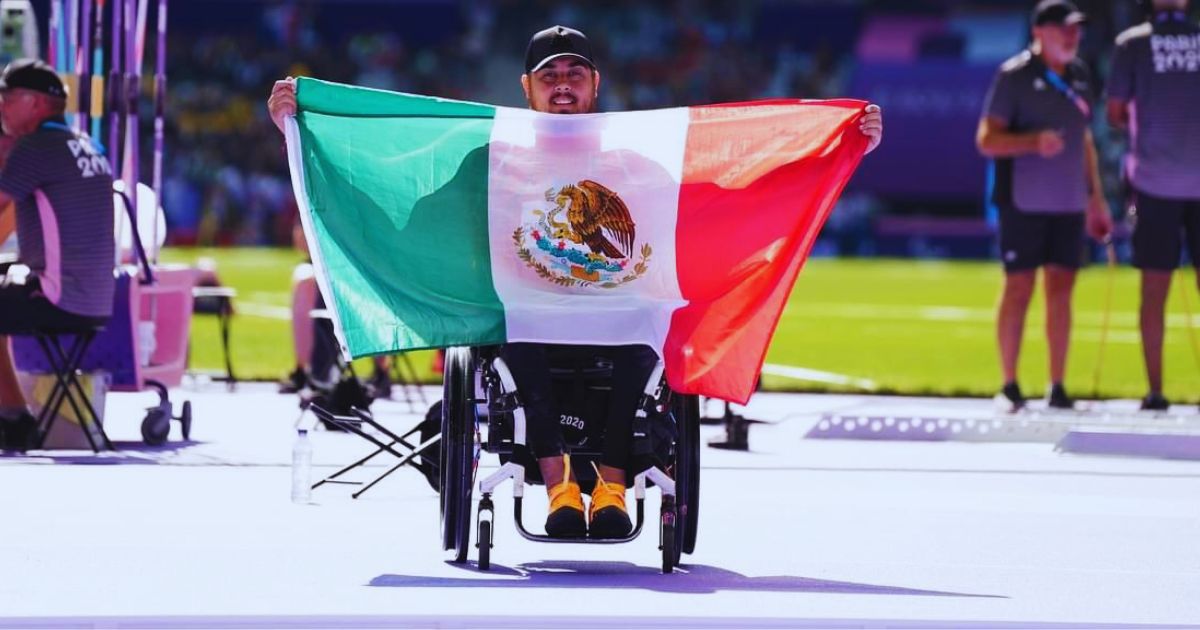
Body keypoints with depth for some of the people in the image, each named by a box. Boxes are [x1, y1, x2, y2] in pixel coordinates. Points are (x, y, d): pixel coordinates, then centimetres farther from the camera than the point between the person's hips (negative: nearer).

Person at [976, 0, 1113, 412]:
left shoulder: (1078, 76, 12)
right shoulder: (1014, 76, -7)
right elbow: (986, 139, -11)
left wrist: (1096, 196, 18)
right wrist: (1034, 141, -26)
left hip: (1069, 204, 5)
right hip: (1024, 203, -5)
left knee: (1061, 290, 4)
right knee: (1019, 289, -1)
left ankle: (1057, 387, 7)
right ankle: (1009, 386, 6)